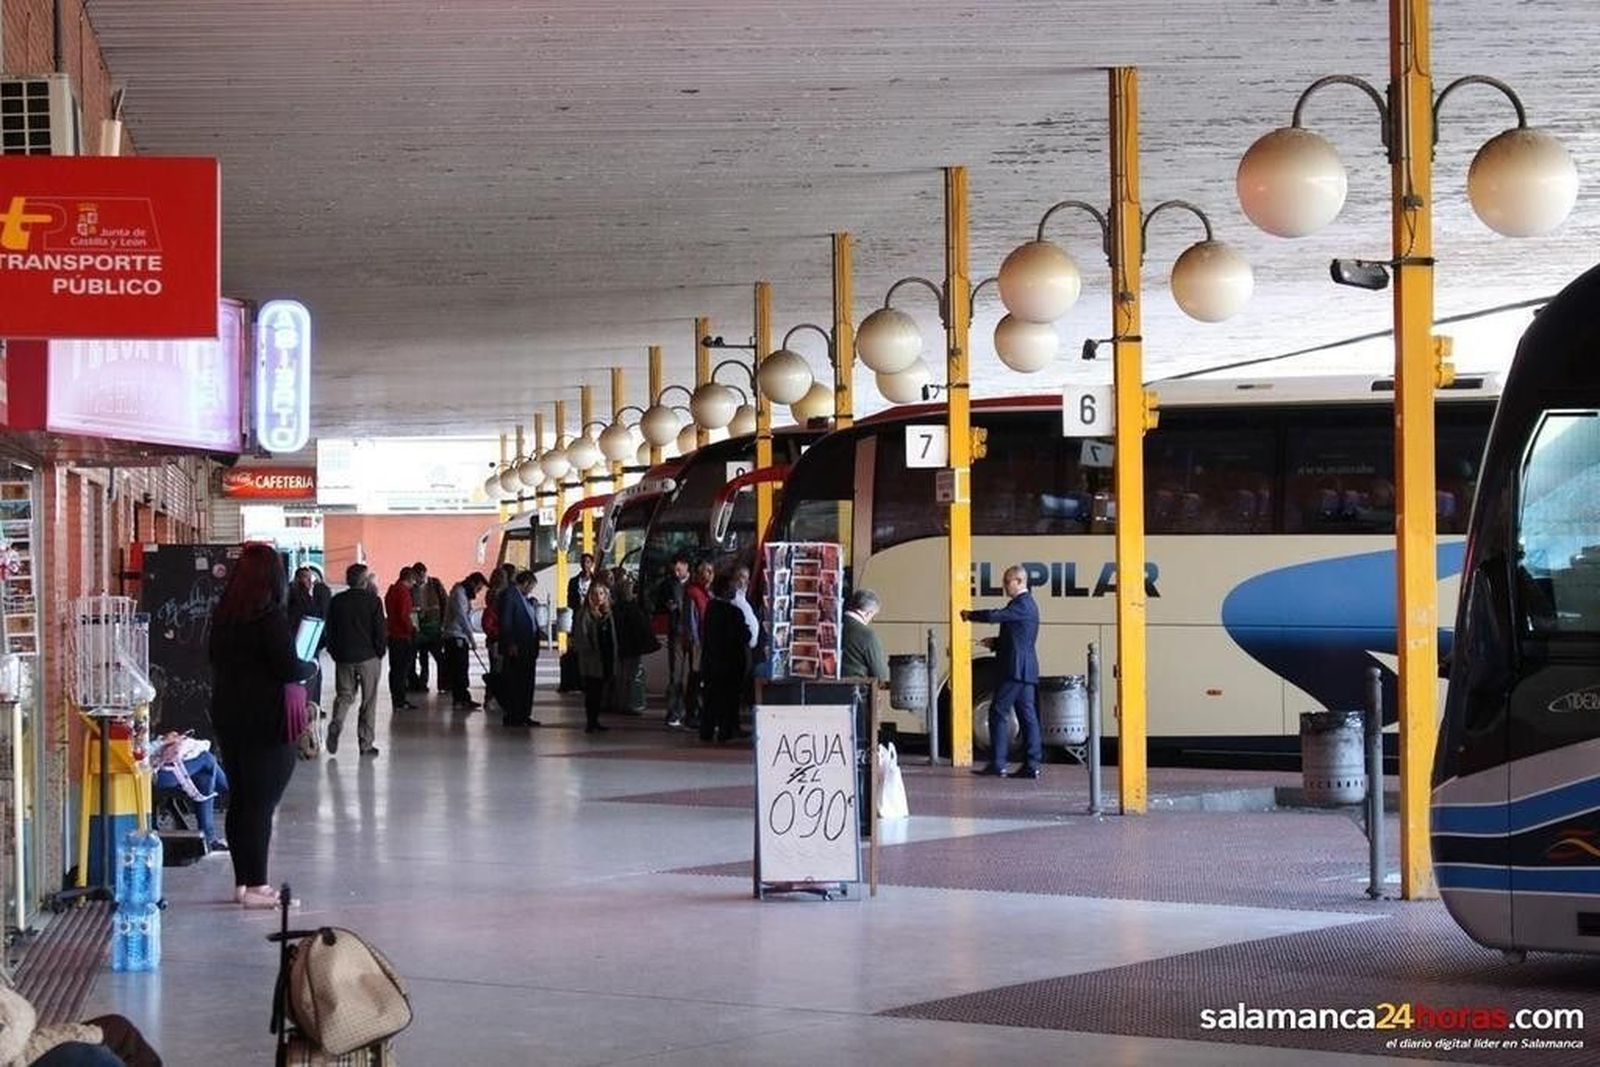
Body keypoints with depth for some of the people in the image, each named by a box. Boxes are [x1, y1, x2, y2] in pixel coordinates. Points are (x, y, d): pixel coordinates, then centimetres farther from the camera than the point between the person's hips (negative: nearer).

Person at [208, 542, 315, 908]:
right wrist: (312, 666, 0)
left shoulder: (222, 614, 5)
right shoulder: (271, 616, -16)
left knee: (239, 800, 14)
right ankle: (255, 886, 0)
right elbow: (288, 669, -18)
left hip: (228, 718, 7)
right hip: (266, 722, -7)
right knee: (261, 803, -2)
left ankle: (243, 880, 20)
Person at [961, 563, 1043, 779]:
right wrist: (996, 642, 11)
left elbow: (994, 616, -24)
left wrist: (970, 615, -8)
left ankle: (997, 764, -7)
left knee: (999, 712, -7)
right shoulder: (1026, 604, 20)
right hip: (1025, 671, 10)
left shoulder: (1023, 604, -13)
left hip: (1017, 670, -10)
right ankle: (1032, 765, 6)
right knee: (1027, 715, 7)